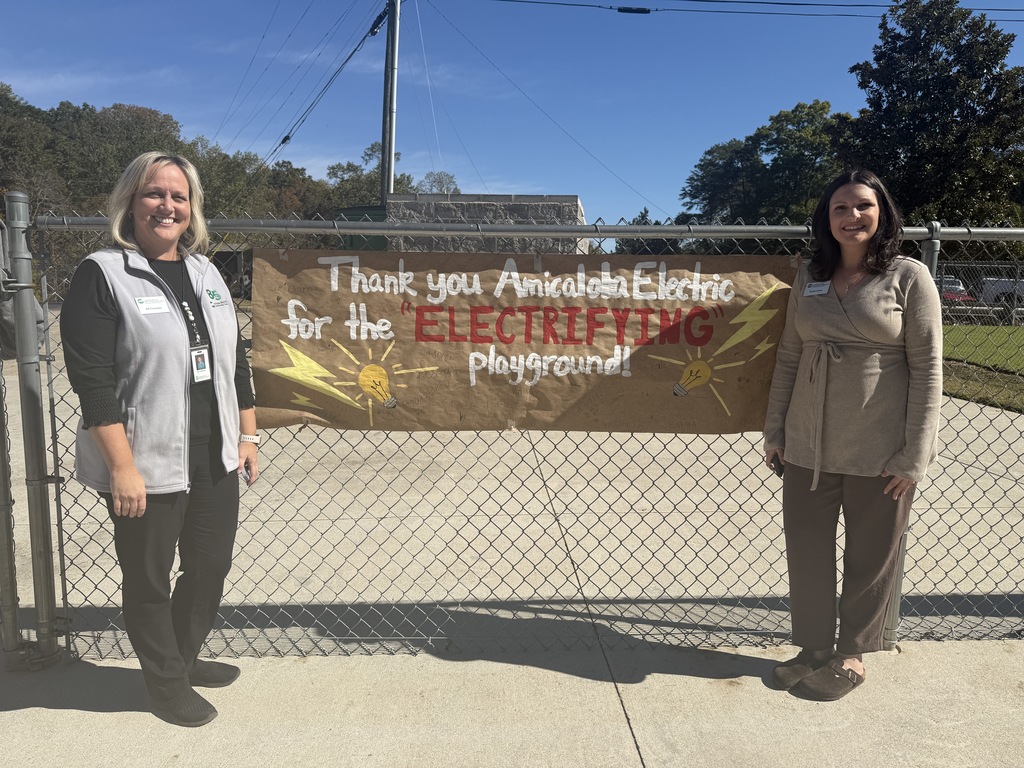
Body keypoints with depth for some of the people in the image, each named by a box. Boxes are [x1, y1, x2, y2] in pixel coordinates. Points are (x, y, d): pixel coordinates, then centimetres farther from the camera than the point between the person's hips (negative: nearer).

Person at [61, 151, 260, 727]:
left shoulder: (206, 272, 10)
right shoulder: (103, 275, -10)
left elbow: (235, 360, 14)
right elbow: (92, 381, -15)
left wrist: (247, 435, 11)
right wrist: (121, 468, -18)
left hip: (215, 462, 6)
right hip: (147, 467, -6)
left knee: (211, 565, 17)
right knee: (150, 579, 11)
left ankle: (184, 657, 42)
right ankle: (168, 683, 33)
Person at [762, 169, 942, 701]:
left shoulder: (908, 277, -5)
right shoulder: (809, 279, 6)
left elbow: (927, 368, -7)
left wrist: (914, 455, -11)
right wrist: (774, 429, 7)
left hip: (879, 451, -3)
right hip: (809, 446, 4)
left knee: (870, 557, 11)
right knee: (806, 551, 11)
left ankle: (851, 655, 31)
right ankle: (814, 647, 31)